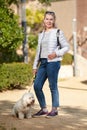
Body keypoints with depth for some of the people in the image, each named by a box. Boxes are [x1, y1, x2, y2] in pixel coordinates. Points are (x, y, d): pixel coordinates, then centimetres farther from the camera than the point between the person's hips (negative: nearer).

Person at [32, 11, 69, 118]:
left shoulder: (58, 32, 0)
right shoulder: (41, 34, 18)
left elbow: (66, 47, 0)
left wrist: (56, 53, -15)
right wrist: (35, 66, 18)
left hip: (53, 62, -6)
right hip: (43, 62, 6)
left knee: (53, 86, -3)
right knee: (37, 86, 1)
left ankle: (54, 109, 10)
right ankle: (43, 109, 14)